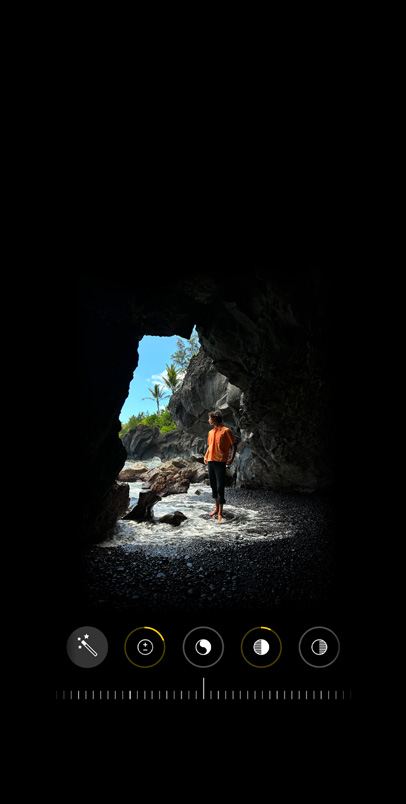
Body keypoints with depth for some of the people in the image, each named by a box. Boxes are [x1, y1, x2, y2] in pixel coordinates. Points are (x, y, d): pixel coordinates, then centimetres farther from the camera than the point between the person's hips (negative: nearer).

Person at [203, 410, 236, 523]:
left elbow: (233, 445, -3)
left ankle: (220, 513, -5)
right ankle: (216, 508, 25)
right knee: (213, 485, 13)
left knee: (220, 487, -7)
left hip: (220, 462, -7)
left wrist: (231, 459, -12)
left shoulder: (226, 431, -6)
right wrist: (206, 457, 13)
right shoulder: (210, 432, 14)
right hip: (210, 461, 7)